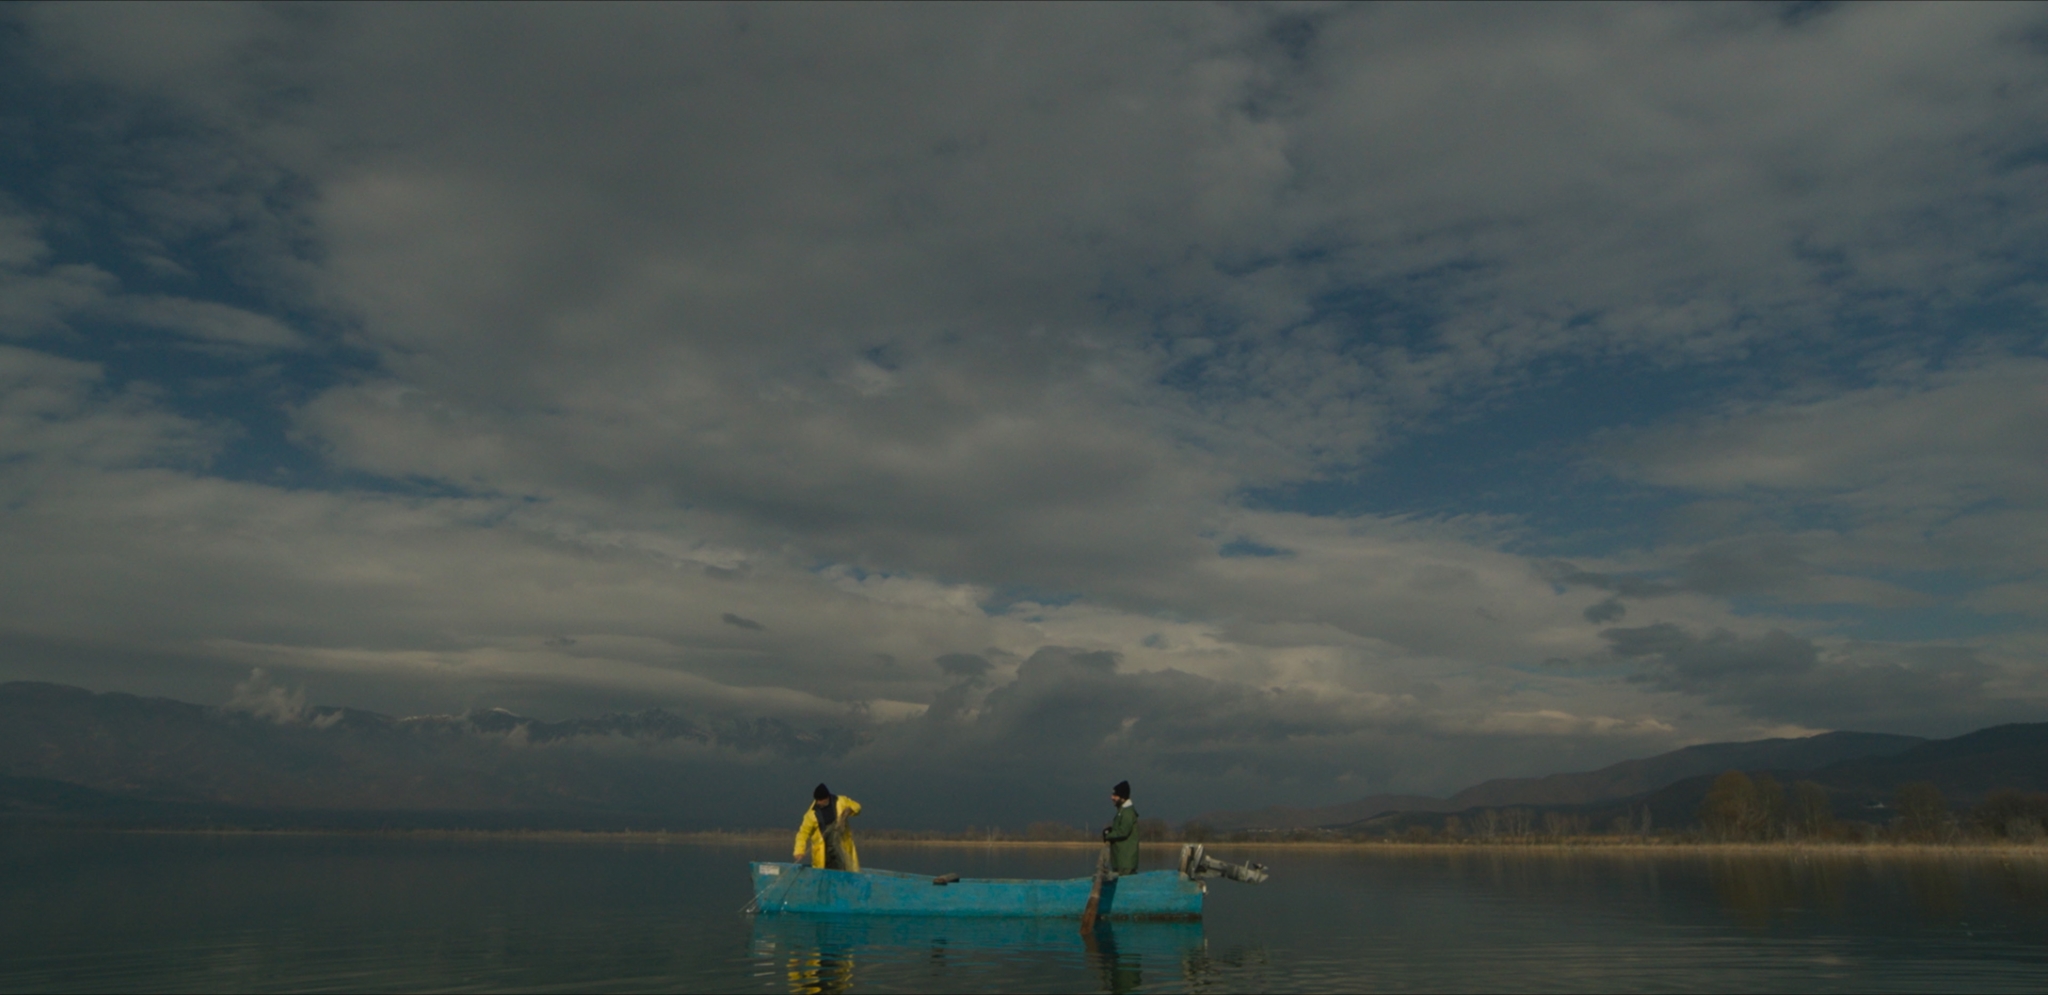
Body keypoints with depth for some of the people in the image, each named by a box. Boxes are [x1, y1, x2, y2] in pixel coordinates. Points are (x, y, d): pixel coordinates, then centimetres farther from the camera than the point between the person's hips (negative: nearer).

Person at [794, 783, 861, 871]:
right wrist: (800, 851, -20)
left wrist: (848, 811, -12)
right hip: (823, 850, -1)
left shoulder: (840, 801, -5)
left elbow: (856, 806, 11)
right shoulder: (812, 813, -11)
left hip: (842, 845, 2)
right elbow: (804, 833, -10)